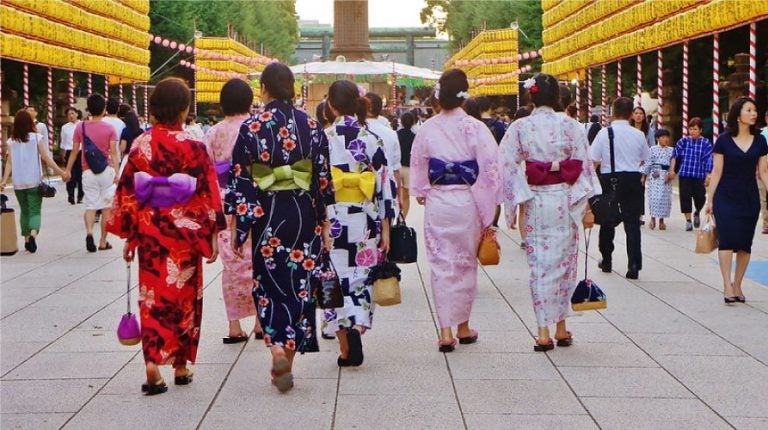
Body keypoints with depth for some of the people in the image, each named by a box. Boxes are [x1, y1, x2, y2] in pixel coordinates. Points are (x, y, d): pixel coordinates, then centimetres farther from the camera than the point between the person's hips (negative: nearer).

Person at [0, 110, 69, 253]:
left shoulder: (12, 141, 3)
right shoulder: (37, 138, -3)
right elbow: (46, 158, -7)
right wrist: (61, 172, -5)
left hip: (18, 183, 2)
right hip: (34, 181, -2)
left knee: (24, 211, 16)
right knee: (35, 211, -1)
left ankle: (27, 240, 17)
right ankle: (33, 234, -25)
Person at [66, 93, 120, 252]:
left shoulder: (81, 127, 1)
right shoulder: (110, 128, -4)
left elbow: (74, 151, 4)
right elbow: (113, 152, -10)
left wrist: (68, 170, 13)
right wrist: (116, 172, -10)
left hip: (88, 172, 1)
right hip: (106, 170, -1)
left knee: (90, 206, 7)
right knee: (106, 207, 8)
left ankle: (89, 232, -20)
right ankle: (103, 242, 10)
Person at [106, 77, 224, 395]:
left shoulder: (140, 145, -2)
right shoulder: (193, 147, -9)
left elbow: (127, 193, 2)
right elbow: (207, 193, -8)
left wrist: (129, 236, 10)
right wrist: (211, 236, 1)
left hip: (149, 233, 1)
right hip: (184, 235, -1)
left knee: (153, 297, 5)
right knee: (184, 296, 11)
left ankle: (152, 364, -10)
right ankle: (181, 366, 19)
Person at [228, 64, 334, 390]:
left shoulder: (251, 128, -6)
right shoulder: (311, 125, 1)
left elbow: (239, 181, -6)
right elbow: (323, 178, 2)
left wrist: (238, 228, 0)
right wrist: (325, 223, 10)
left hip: (266, 214, -2)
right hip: (304, 214, 2)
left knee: (269, 282, 11)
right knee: (300, 284, 9)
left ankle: (277, 346, -12)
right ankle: (286, 367, 12)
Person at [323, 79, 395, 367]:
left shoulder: (323, 139, -7)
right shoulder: (372, 140, 0)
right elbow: (385, 184, 1)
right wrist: (385, 228, 6)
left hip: (332, 219, -2)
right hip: (365, 220, 2)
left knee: (337, 279, 4)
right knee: (361, 278, 12)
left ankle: (345, 348, -2)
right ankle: (357, 326, -3)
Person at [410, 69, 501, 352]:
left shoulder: (428, 128, -2)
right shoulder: (475, 128, -9)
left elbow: (417, 164, 6)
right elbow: (490, 169, -10)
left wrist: (421, 193, 21)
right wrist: (488, 210, -3)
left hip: (436, 202, 1)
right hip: (467, 202, -1)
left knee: (441, 265, 4)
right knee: (466, 264, 13)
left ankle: (446, 331, -1)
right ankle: (463, 326, 24)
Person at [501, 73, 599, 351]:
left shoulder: (519, 128, -3)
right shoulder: (571, 126, -3)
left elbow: (509, 168, -6)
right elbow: (583, 166, -3)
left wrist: (512, 207, 0)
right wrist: (586, 207, 1)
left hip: (535, 202, 0)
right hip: (566, 200, 0)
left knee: (540, 264, 4)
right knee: (564, 261, 11)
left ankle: (544, 331, 1)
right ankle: (561, 328, 18)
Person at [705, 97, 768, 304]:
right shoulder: (724, 140, -3)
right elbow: (717, 172, 1)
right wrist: (709, 199, 0)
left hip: (749, 198, 3)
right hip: (726, 197, -3)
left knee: (745, 244, 6)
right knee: (727, 239, -13)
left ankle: (737, 286, 16)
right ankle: (727, 285, -14)